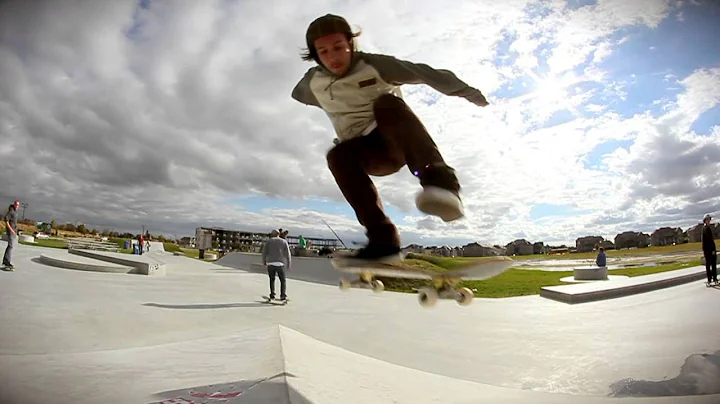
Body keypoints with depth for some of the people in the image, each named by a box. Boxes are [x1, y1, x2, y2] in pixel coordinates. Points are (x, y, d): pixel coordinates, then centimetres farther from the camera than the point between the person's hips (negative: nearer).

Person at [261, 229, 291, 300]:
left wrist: (264, 263, 14)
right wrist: (288, 265, 12)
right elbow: (287, 254, 7)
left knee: (272, 279, 17)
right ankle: (283, 295, -5)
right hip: (280, 264, -1)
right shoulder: (284, 241, 11)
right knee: (283, 280, 7)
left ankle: (272, 294, 15)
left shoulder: (268, 241, 12)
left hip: (270, 263, 1)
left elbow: (264, 252, 6)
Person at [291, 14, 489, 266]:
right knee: (338, 156, -32)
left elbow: (424, 73, -9)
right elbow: (297, 94, 25)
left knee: (386, 103, -34)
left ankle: (438, 181, -52)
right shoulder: (313, 82, 2)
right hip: (366, 153, 3)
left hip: (398, 142, -3)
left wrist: (467, 91, -8)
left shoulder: (374, 65, -9)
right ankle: (382, 240, -37)